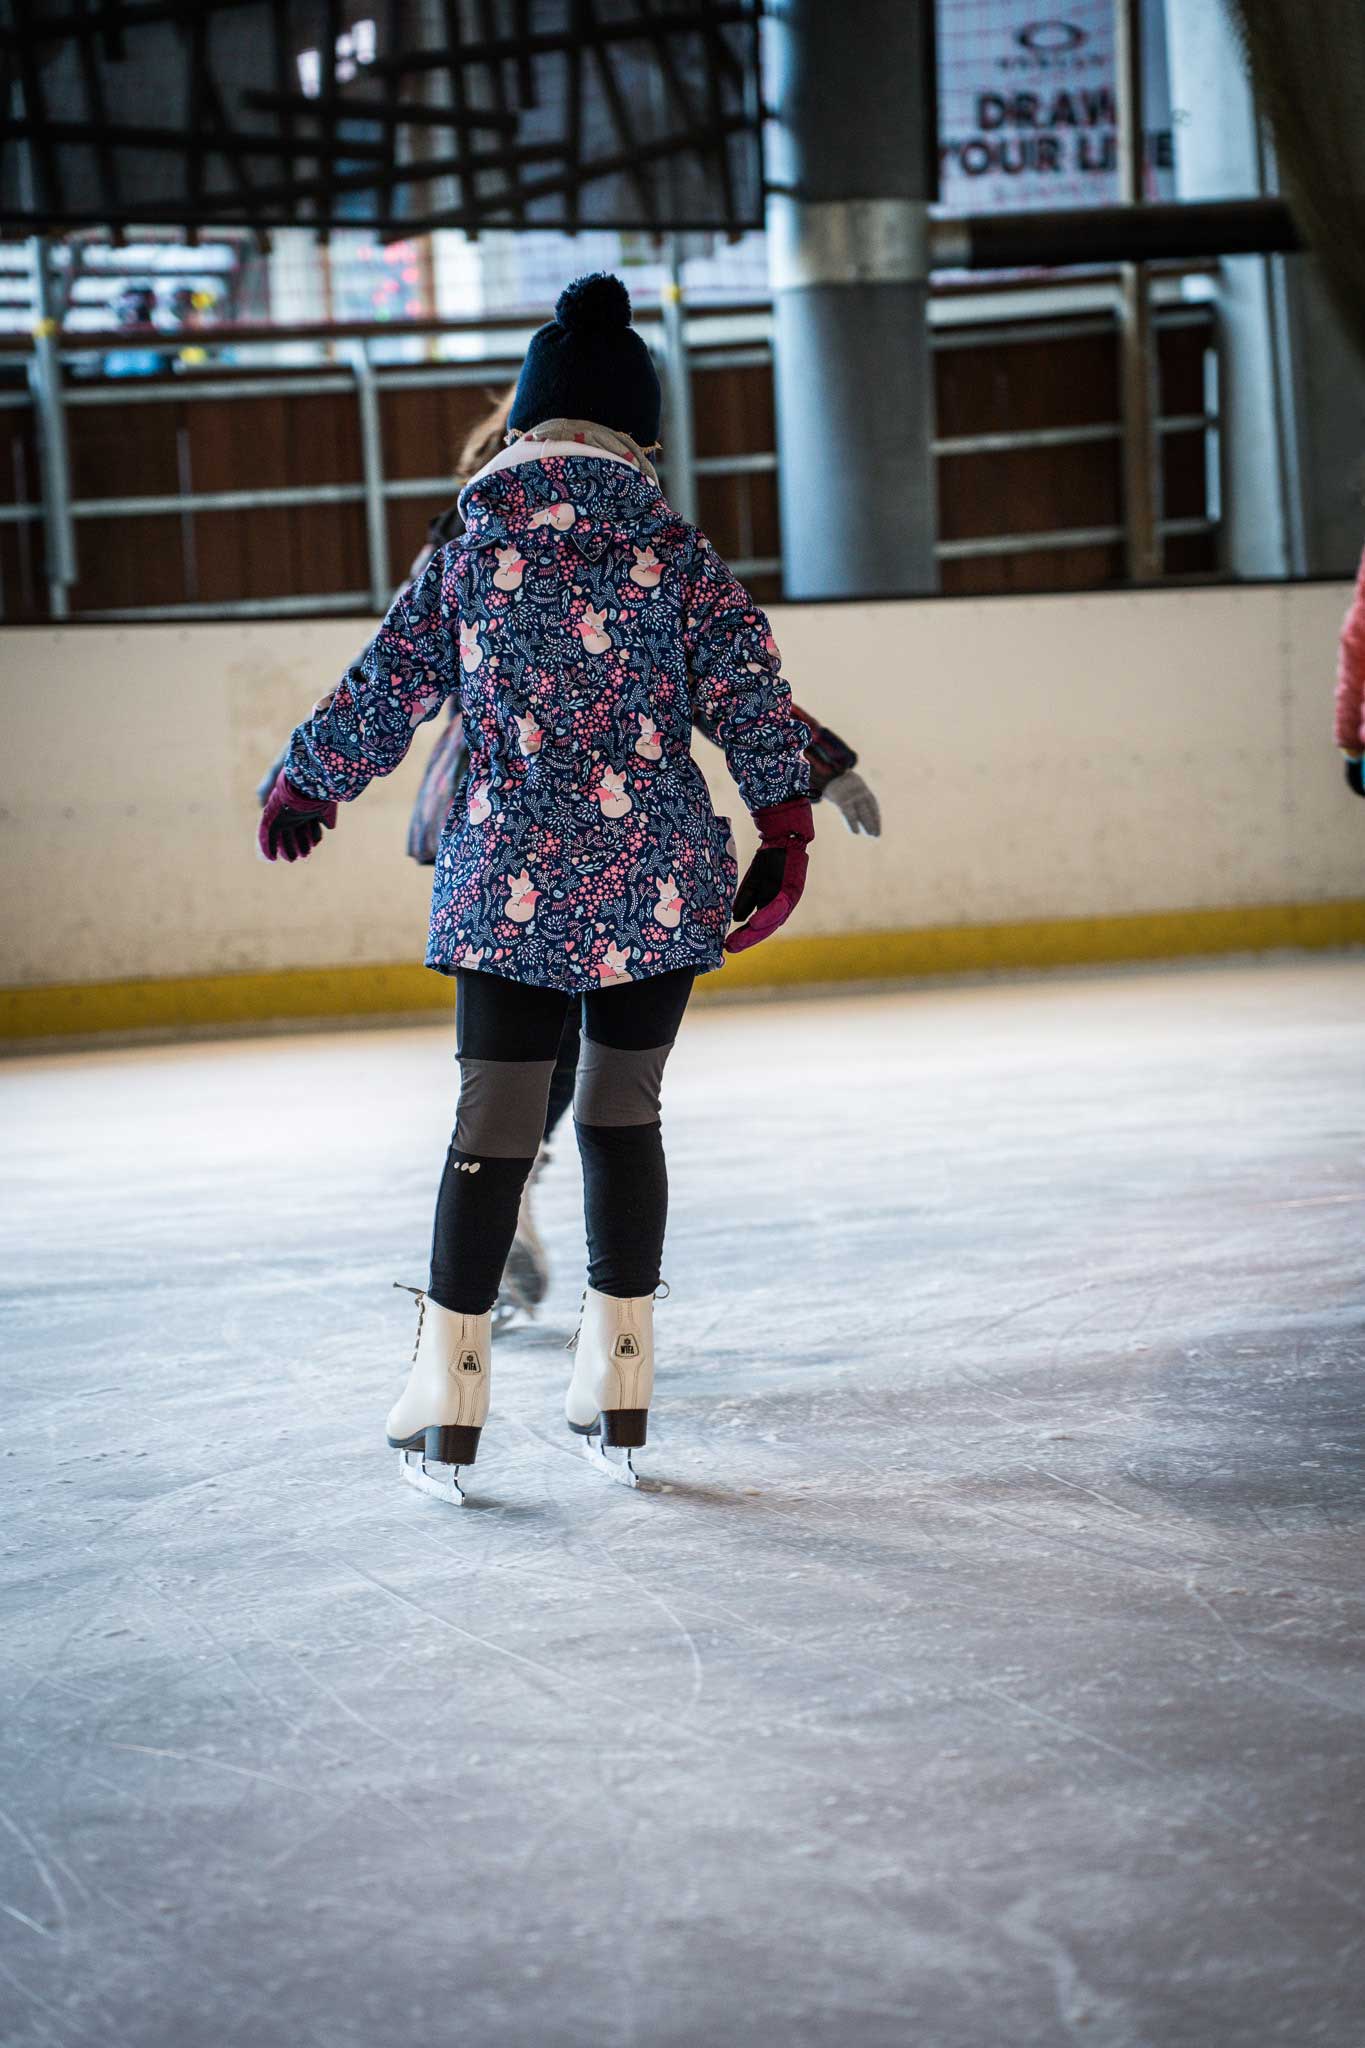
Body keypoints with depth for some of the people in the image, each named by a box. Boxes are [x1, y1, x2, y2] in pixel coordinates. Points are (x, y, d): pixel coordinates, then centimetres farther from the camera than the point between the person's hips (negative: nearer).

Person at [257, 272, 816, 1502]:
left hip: (512, 886, 0)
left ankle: (448, 1406, 5)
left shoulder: (468, 560, 2)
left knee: (493, 1124, 3)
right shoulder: (680, 557, 0)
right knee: (625, 1114, 11)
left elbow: (382, 698, 8)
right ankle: (617, 1394, 16)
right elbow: (751, 699, -7)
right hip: (659, 884, 0)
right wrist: (784, 835, -3)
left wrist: (301, 792, 23)